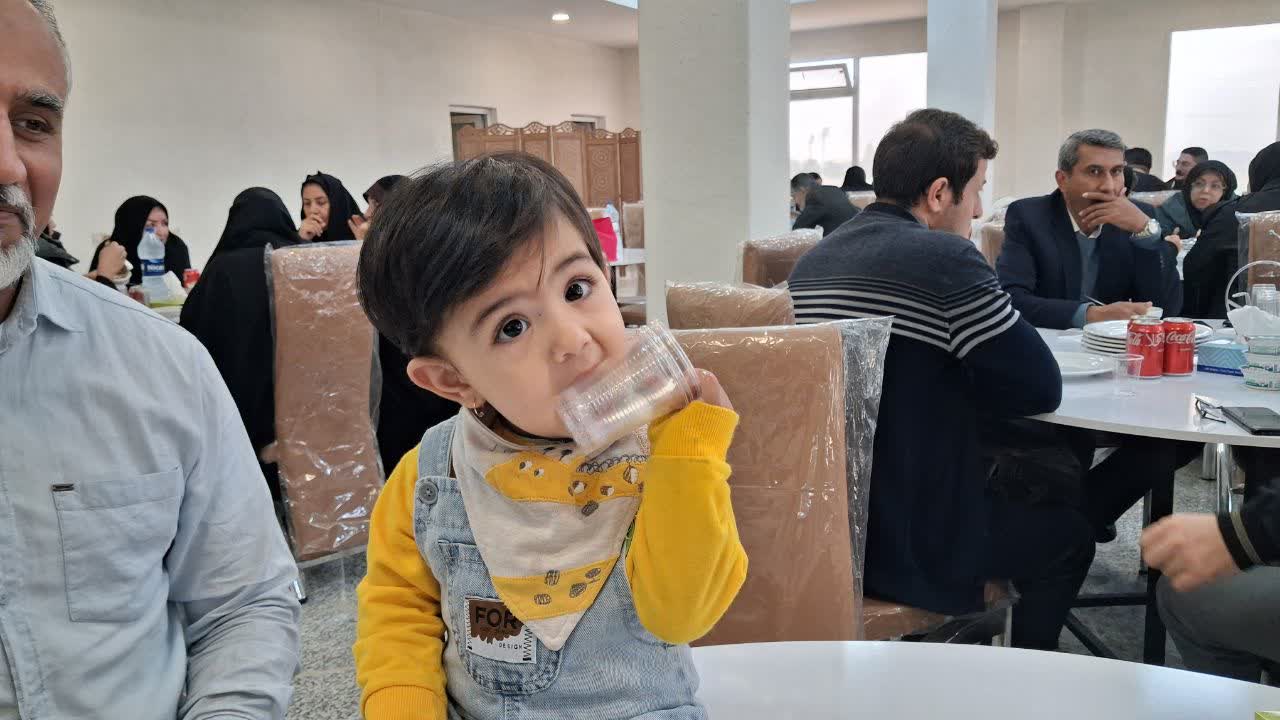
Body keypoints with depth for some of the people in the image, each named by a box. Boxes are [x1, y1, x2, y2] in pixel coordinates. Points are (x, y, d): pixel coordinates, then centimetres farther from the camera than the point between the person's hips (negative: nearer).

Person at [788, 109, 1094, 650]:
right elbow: (1042, 388, -14)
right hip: (909, 546, -8)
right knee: (1068, 533, 20)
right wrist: (959, 387, 2)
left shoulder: (813, 260, 6)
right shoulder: (945, 257, -18)